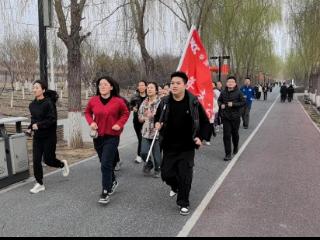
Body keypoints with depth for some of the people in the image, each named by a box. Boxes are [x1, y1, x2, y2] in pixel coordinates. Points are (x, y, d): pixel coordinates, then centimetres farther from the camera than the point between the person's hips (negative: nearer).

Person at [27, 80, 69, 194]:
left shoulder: (49, 103, -15)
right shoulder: (32, 105, 6)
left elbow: (53, 119, -19)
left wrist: (39, 125, -23)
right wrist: (30, 128, 2)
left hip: (49, 136, -6)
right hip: (37, 136, 6)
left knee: (48, 160, 2)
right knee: (36, 160, 2)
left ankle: (63, 164, 34)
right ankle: (40, 184, 14)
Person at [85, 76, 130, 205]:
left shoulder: (118, 101, -9)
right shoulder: (93, 100, -2)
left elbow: (126, 113, 6)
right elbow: (87, 112, 14)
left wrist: (119, 124, -9)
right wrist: (91, 122, -4)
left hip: (112, 137, -4)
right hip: (98, 136, 4)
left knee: (106, 165, -10)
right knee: (105, 163, 18)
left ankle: (106, 193, 0)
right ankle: (113, 182, 43)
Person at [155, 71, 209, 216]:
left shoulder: (193, 102, -11)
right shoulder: (165, 102, -4)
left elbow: (205, 122, 1)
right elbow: (157, 118, 12)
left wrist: (200, 137, -10)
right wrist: (157, 124, -10)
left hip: (187, 146, -3)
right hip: (169, 146, 3)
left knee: (185, 175, -3)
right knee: (166, 173, 9)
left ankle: (183, 203, 17)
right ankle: (175, 187, 43)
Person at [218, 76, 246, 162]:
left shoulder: (238, 92, -7)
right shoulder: (223, 92, 3)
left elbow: (243, 102, -9)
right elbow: (219, 100, 18)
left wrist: (233, 104, -19)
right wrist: (221, 105, -3)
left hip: (235, 117, -2)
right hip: (225, 117, 2)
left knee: (235, 134, 15)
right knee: (226, 135, -4)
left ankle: (236, 147, 45)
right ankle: (228, 154, 1)